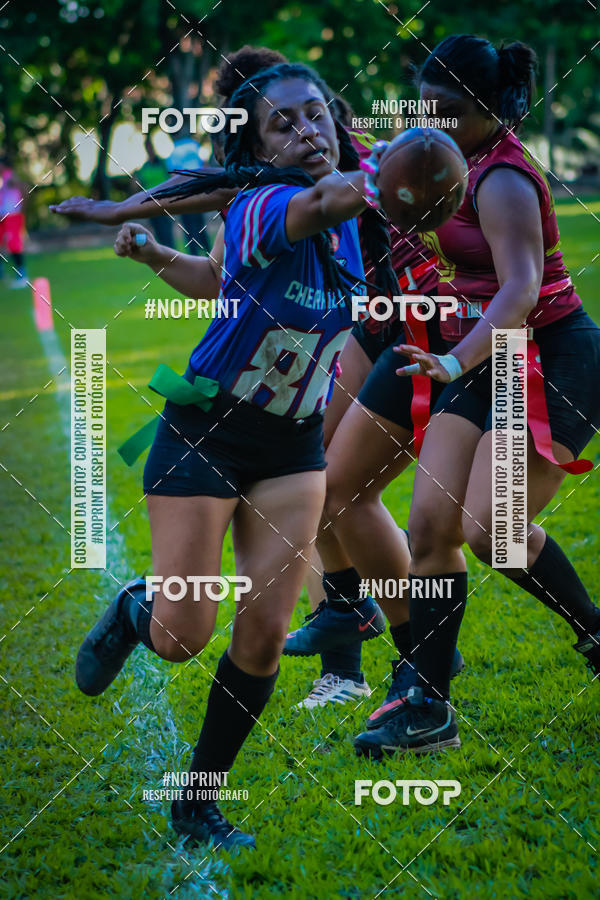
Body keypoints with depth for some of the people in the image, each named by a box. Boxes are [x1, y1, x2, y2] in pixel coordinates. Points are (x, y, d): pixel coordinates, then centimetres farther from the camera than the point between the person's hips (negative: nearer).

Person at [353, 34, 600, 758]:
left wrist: (456, 361, -44)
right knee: (431, 523, -2)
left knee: (491, 528, -20)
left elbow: (520, 291, -32)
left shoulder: (502, 180, -19)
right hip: (485, 367, 9)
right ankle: (428, 710, 2)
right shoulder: (466, 162, 9)